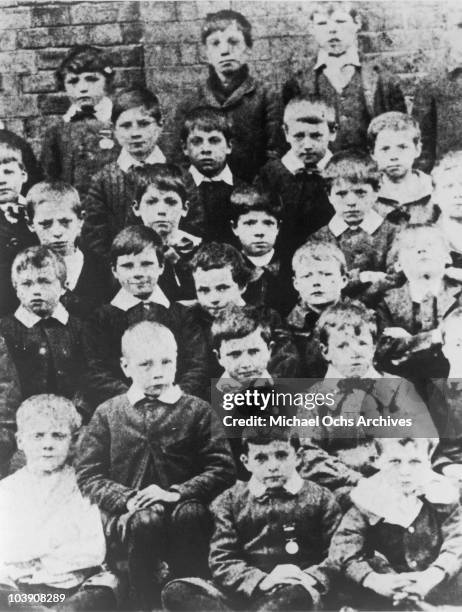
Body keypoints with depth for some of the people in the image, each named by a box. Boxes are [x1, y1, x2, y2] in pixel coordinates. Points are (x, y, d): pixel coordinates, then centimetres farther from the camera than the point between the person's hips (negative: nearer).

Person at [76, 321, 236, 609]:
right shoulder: (107, 414, 11)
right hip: (129, 516, 1)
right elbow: (88, 475, 7)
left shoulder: (197, 410, 8)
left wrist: (176, 493, -14)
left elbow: (223, 469, 0)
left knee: (189, 514, -33)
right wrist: (127, 499, -11)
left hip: (184, 510, 0)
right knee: (145, 521, -32)